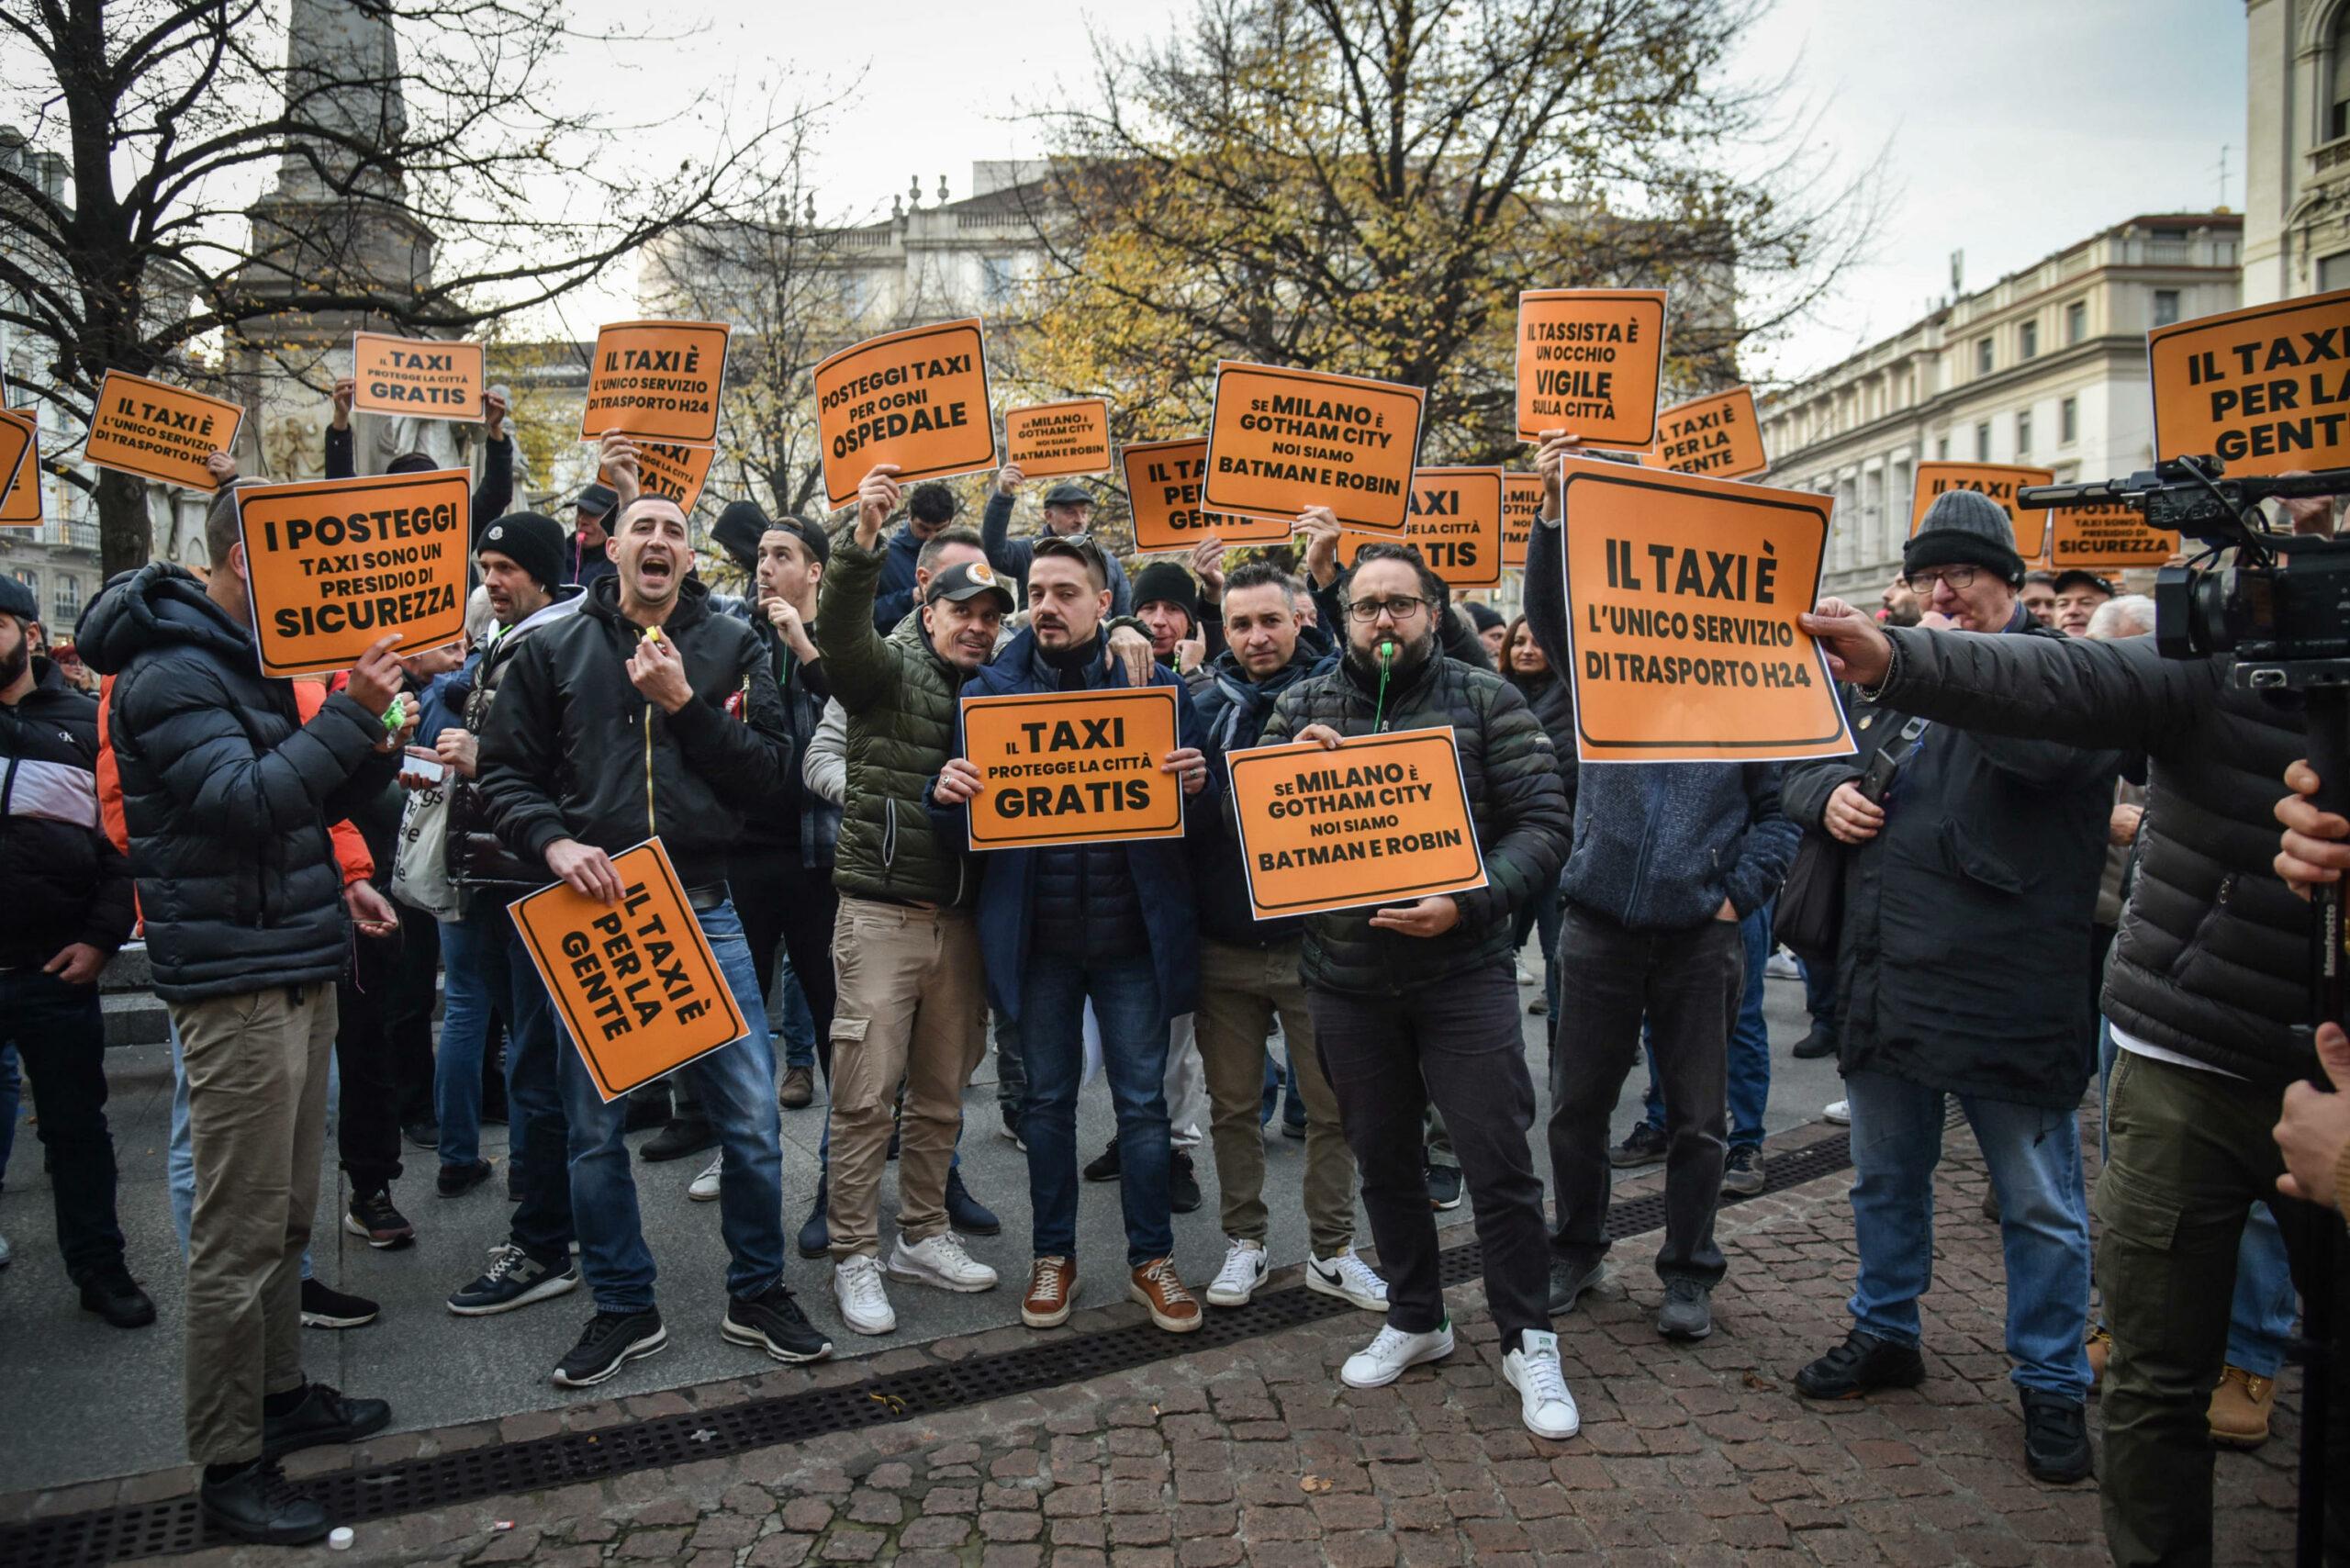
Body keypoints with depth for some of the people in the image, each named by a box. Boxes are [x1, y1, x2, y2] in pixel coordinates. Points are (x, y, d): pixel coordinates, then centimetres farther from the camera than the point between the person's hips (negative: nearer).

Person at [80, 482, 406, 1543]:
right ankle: (229, 1465, 10)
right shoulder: (169, 671, -13)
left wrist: (372, 749, 3)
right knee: (240, 1227, -2)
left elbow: (300, 796, 20)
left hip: (294, 967, 9)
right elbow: (244, 801, -25)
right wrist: (353, 712, -28)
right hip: (235, 979, -9)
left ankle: (281, 1395, 31)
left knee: (283, 1211, 18)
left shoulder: (248, 658, 16)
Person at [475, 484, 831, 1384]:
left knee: (752, 1117, 2)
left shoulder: (732, 649, 7)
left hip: (704, 910, 0)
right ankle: (622, 1308, 27)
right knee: (594, 1126, 9)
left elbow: (768, 772, -2)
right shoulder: (556, 649, 7)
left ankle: (757, 1295, 23)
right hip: (591, 910, 1)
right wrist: (553, 843, -12)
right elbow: (505, 771, 5)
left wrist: (684, 704, -11)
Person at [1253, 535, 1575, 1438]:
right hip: (1346, 977, 3)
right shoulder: (1302, 709, 6)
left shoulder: (1484, 702, -2)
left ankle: (1527, 1341, 18)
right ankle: (1415, 1321, 34)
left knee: (1498, 1159, -1)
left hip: (1462, 968, -3)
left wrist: (1466, 902, -21)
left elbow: (1542, 826, -7)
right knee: (1383, 1157, 15)